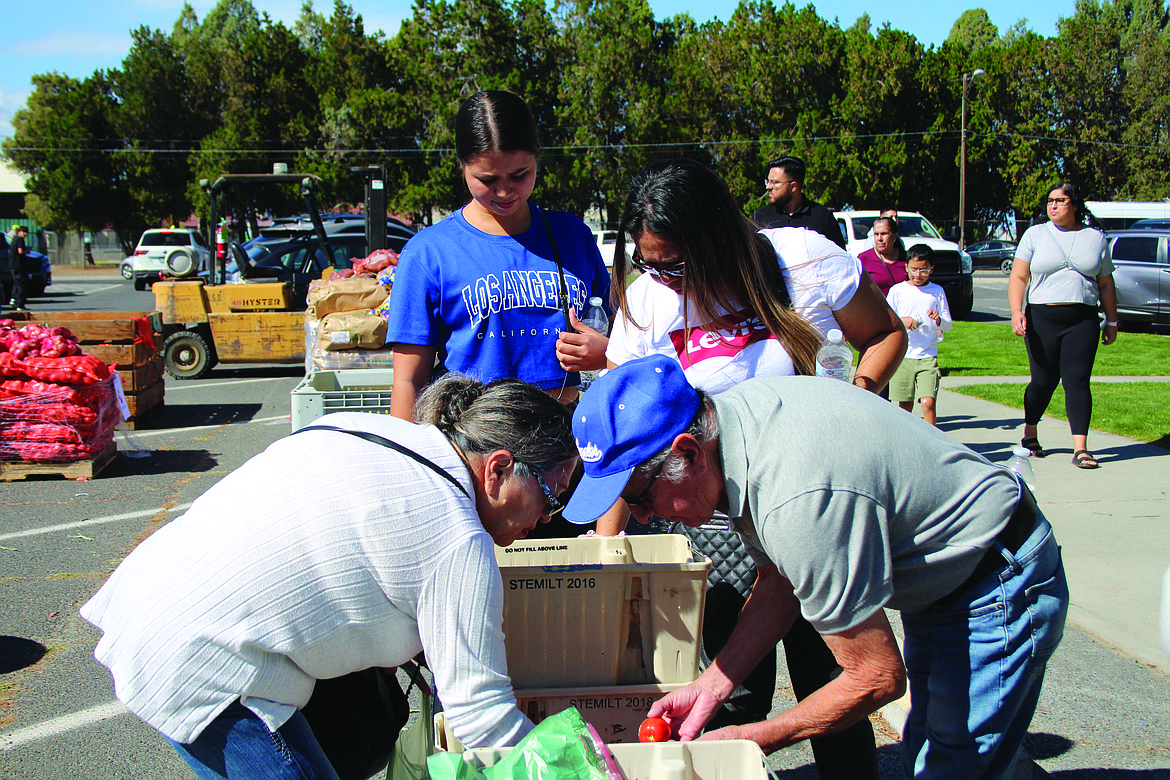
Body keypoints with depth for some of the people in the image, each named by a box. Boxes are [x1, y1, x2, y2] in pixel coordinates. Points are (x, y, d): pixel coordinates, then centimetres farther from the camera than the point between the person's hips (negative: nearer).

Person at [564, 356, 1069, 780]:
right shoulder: (735, 407, -11)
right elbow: (777, 584, 2)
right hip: (943, 573, 9)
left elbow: (878, 678, -26)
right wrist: (712, 684, -6)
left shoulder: (797, 503, -38)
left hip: (1001, 585, -9)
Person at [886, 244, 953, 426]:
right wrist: (901, 321, -16)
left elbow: (948, 325, 8)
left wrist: (939, 320, -14)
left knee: (928, 402, -14)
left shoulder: (937, 291, 7)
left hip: (928, 357, 0)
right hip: (902, 356, 0)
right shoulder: (897, 290, 3)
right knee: (905, 406, 5)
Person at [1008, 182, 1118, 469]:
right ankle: (1029, 435, 26)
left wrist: (1111, 321, 14)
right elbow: (1018, 277, 3)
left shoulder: (1096, 238, 12)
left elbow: (1106, 285, 17)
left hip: (1083, 319, 1)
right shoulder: (1035, 234, 8)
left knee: (1077, 380, -7)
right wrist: (1017, 312, -10)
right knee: (1044, 380, 2)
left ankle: (1080, 448, -8)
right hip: (1042, 318, -1)